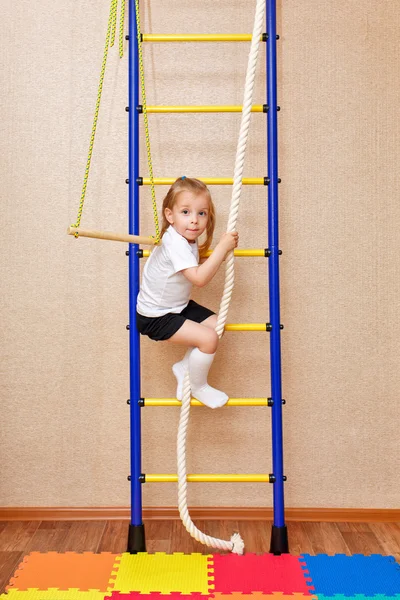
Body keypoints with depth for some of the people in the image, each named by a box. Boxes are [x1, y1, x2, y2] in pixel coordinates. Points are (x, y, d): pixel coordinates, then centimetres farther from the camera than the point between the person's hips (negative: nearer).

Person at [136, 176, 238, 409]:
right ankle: (198, 386, 6)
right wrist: (222, 248, -31)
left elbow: (198, 263, 19)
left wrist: (221, 252, 2)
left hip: (177, 306, 10)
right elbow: (199, 278, -36)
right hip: (155, 317, -10)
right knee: (209, 338, -19)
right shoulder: (175, 242, -29)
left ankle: (184, 367, 23)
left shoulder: (188, 238, 0)